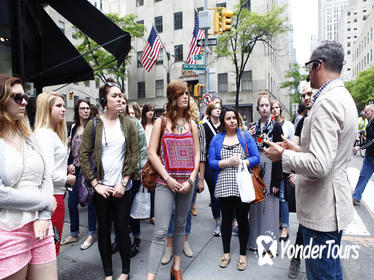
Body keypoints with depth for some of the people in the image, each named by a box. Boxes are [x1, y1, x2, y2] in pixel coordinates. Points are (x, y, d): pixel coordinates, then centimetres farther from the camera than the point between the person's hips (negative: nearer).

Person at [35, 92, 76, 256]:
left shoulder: (54, 134, 14)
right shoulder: (45, 135, -17)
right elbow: (48, 173, -24)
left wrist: (66, 168, 7)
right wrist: (67, 179, -8)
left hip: (56, 194, 10)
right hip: (53, 195, -10)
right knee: (52, 247, 2)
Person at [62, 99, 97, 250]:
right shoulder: (74, 127, 12)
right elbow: (72, 149, 19)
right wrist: (70, 165, 12)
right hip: (75, 169, 6)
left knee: (90, 202, 4)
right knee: (72, 203, 10)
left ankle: (91, 235, 19)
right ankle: (74, 234, 28)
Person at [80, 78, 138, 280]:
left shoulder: (127, 123, 2)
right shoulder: (94, 124, -1)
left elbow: (134, 154, 0)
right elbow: (83, 155, -2)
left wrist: (123, 182, -6)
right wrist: (96, 184, -7)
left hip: (122, 188, 0)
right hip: (101, 187, 0)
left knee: (122, 228, 6)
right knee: (103, 229, 12)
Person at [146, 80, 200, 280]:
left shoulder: (191, 125, 10)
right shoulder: (161, 122, 1)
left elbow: (196, 154, 9)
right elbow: (152, 153, -5)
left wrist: (191, 179, -4)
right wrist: (168, 178, -12)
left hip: (186, 184, 4)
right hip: (166, 183, -3)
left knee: (180, 226, 15)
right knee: (160, 231, -6)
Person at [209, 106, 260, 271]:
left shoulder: (246, 137, 4)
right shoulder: (216, 140, 5)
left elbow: (256, 158, 0)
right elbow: (211, 162, -1)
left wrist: (242, 162, -15)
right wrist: (228, 162, -15)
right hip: (224, 187, 1)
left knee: (242, 219, 10)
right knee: (226, 219, 13)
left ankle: (243, 254, 28)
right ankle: (226, 252, 31)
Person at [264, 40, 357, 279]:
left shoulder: (326, 102, -22)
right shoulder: (344, 98, 11)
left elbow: (319, 166, -30)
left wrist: (283, 155, -15)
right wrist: (298, 150, 13)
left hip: (322, 210, -10)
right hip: (334, 205, 10)